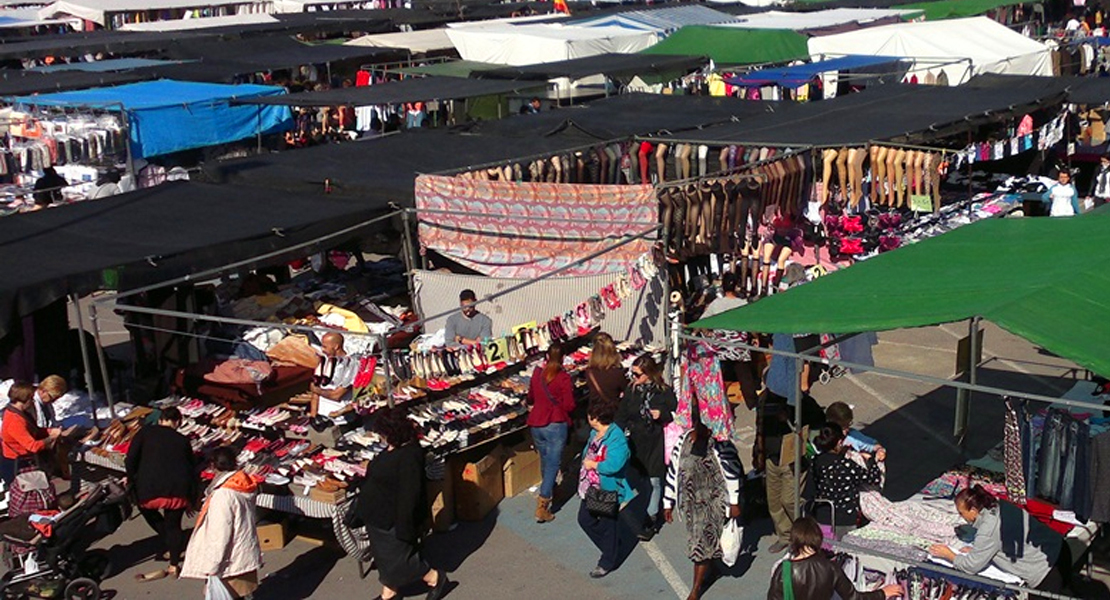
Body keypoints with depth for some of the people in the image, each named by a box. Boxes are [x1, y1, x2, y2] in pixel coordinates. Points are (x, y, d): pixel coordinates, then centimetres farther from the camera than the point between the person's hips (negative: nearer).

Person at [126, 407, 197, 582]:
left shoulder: (146, 432, 12)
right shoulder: (183, 440, 17)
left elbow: (131, 459, 1)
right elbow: (192, 469, 18)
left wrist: (131, 480, 18)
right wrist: (192, 499, 26)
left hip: (151, 488, -2)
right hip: (179, 490, 2)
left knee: (147, 507, 30)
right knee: (174, 524, 19)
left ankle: (169, 547, 28)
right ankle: (174, 565, 18)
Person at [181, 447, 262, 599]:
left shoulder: (222, 495, -27)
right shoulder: (245, 486, -3)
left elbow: (220, 534, -24)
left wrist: (213, 565, -16)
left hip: (231, 560, -8)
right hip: (247, 554, 8)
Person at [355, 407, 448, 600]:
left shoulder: (409, 456, -31)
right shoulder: (394, 447, 0)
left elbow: (409, 496, -29)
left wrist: (403, 529, -24)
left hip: (392, 520, -10)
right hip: (379, 517, 10)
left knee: (398, 559, 6)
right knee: (383, 555, 22)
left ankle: (435, 578, 23)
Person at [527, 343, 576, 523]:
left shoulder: (537, 373, 1)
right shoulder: (563, 378, -14)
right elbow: (569, 406, -13)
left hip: (536, 424, 5)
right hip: (556, 425, -5)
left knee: (545, 461, 24)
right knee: (553, 464, -1)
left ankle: (549, 493, 44)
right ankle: (542, 507, -9)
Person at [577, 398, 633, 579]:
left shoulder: (616, 438, -25)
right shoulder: (594, 433, 4)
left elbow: (614, 465, -34)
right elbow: (587, 453, 20)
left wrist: (593, 464, -22)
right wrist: (585, 461, 2)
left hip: (608, 490, -9)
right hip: (591, 487, 10)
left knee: (608, 525, 8)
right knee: (585, 519, 18)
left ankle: (608, 562, 26)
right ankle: (611, 548, 38)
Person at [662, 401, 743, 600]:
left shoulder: (720, 444, -16)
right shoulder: (683, 441, -3)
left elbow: (732, 475, -10)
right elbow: (673, 471, 3)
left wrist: (734, 503, -9)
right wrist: (668, 504, 6)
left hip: (714, 501, -4)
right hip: (691, 501, 4)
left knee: (703, 541, -4)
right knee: (698, 540, 12)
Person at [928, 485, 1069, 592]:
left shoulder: (988, 529, -24)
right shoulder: (998, 506, 1)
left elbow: (972, 566, -13)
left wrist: (949, 555, 2)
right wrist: (975, 550, 8)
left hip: (1049, 570, -9)